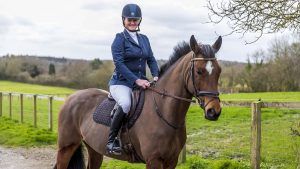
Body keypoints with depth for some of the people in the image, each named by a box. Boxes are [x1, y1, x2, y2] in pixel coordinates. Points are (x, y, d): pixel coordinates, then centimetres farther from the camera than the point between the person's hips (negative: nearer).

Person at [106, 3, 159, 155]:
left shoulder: (144, 39, 16)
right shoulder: (120, 39, -4)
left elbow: (151, 60, 14)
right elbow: (119, 63, -14)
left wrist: (155, 76, -7)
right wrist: (136, 80, -23)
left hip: (141, 82, 6)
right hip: (121, 82, -6)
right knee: (125, 103, -35)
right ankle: (111, 141, -22)